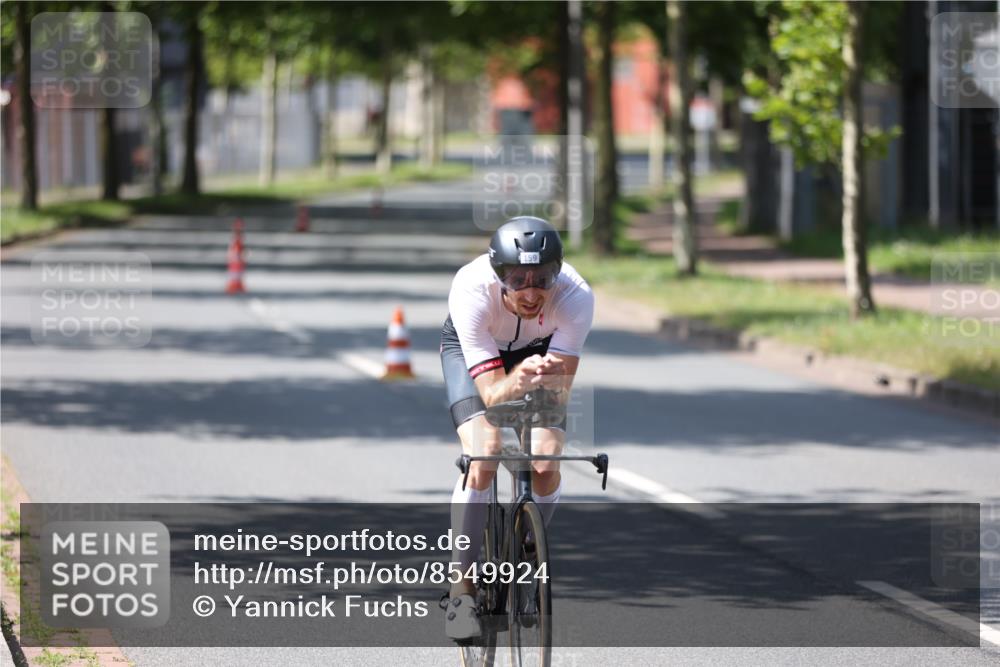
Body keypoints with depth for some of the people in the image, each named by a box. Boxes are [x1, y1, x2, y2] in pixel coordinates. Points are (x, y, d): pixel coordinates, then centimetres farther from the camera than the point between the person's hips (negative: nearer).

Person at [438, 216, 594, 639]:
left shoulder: (575, 297, -36)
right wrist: (518, 380, -60)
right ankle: (462, 590, -12)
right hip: (471, 348, -1)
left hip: (540, 348, 2)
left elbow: (561, 389, -35)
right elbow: (491, 394, -39)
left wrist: (551, 376, -57)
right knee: (483, 458, -24)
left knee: (546, 467, -17)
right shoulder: (472, 291, -39)